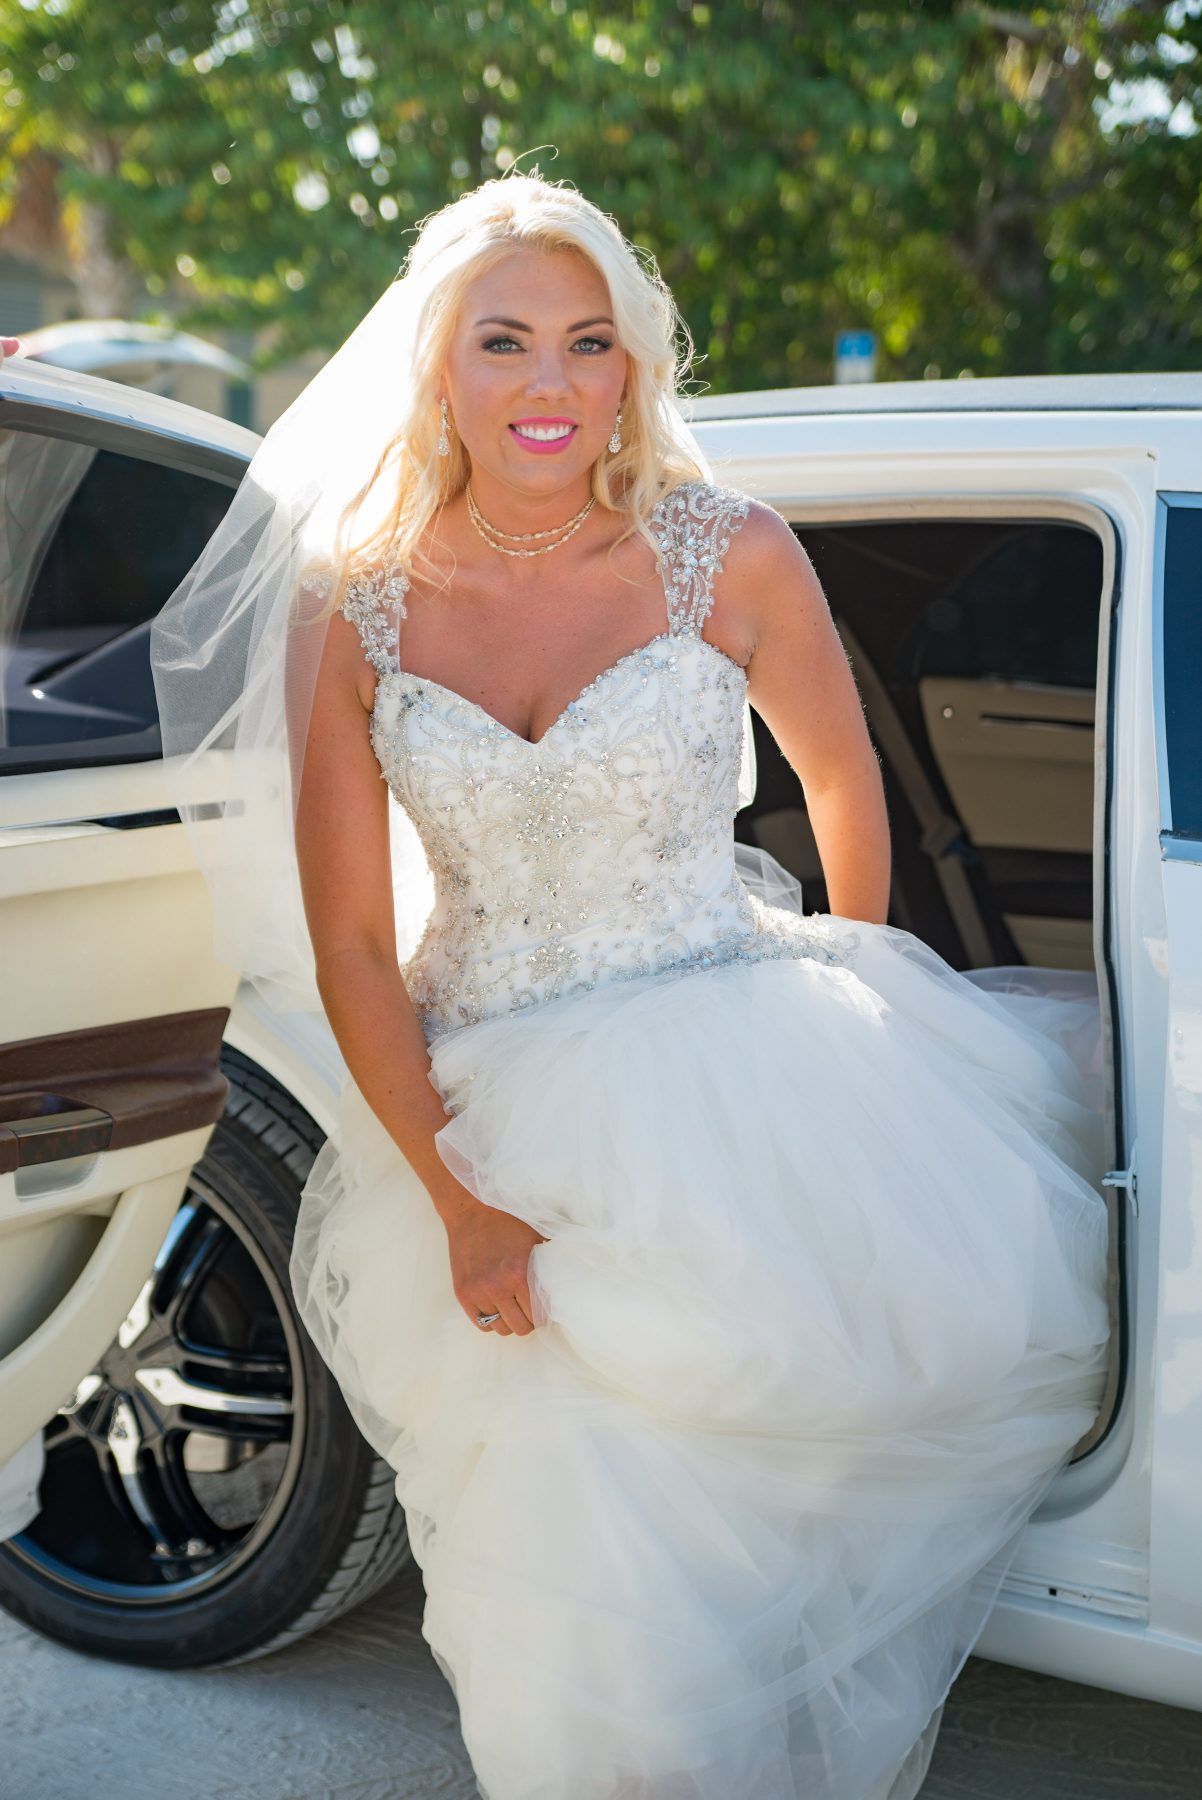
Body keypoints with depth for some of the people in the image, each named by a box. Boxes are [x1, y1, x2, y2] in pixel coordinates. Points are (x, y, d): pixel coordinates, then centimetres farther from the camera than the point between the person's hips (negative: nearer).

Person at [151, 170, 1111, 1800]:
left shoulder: (730, 555, -7)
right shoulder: (348, 610, -4)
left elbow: (843, 781, 11)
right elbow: (348, 944, -1)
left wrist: (851, 999, 23)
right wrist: (458, 1206, -9)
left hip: (748, 1093, 0)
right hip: (498, 1122, 1)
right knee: (584, 1628, 1)